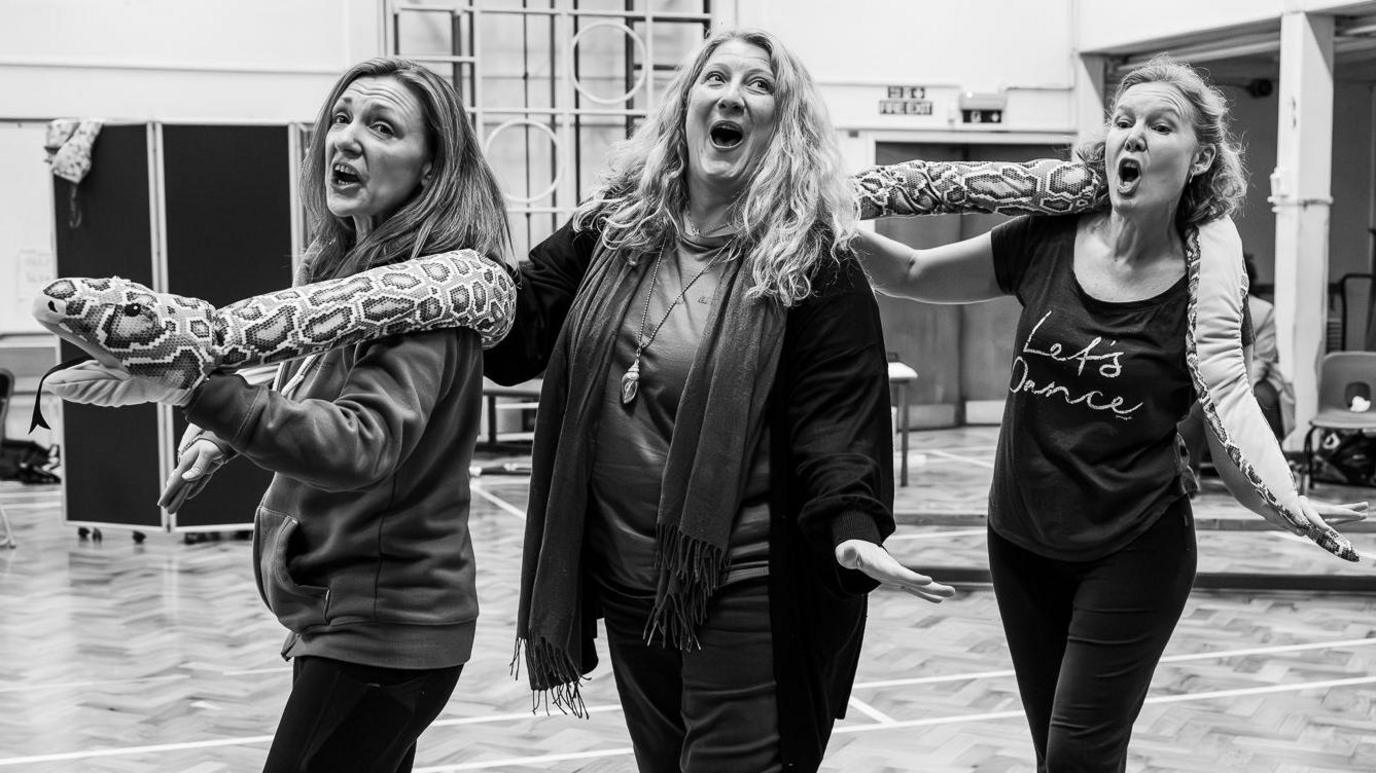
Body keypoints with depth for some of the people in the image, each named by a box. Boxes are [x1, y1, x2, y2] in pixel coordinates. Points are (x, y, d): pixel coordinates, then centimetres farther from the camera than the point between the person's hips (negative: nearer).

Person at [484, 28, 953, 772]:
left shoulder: (814, 265, -9)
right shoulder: (611, 230, 5)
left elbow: (838, 420, -14)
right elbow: (512, 333, 7)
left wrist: (853, 528, -30)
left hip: (748, 594, -5)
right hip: (626, 587, 6)